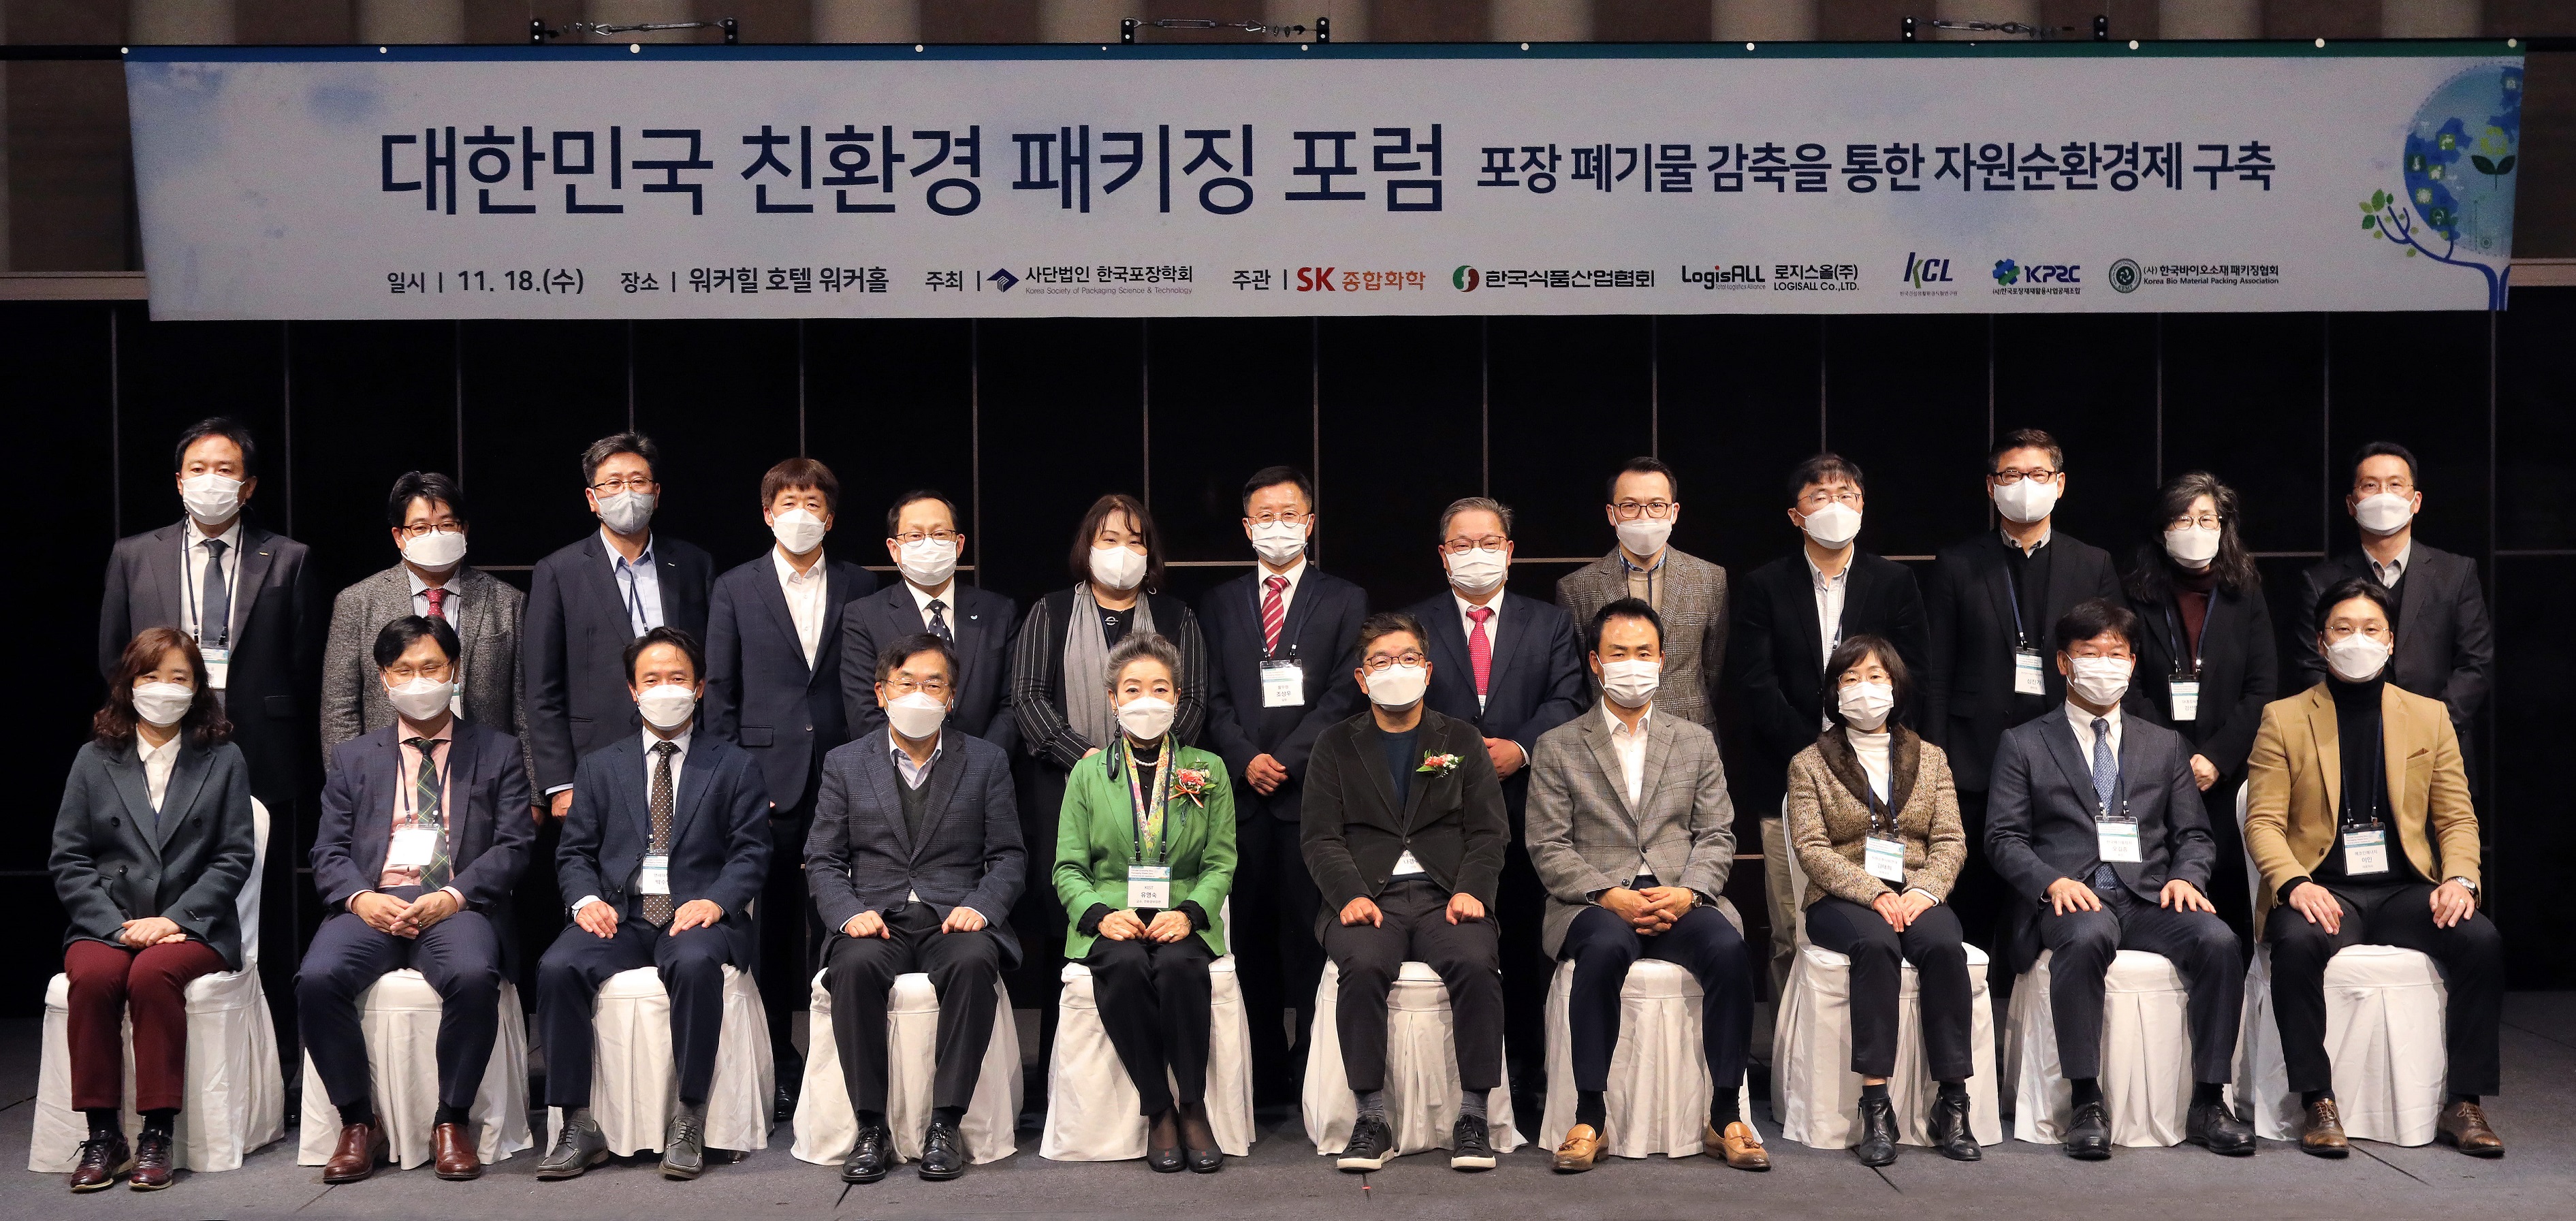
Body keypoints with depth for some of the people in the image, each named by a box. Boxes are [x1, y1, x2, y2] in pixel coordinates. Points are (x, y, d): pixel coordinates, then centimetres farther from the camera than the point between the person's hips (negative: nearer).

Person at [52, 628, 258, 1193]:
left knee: (152, 975, -33)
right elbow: (68, 858, 6)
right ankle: (102, 1135, -23)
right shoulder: (94, 760, 12)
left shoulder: (223, 760, 10)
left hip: (192, 926, -1)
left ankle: (157, 1135, -27)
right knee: (93, 977, -31)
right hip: (106, 923, 1)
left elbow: (235, 856, 3)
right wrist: (118, 926, -9)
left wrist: (174, 920, -11)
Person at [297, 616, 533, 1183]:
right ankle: (359, 1122, -12)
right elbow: (329, 850, 13)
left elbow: (513, 844, 5)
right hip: (371, 904, 2)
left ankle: (453, 1121, -17)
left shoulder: (498, 752, 16)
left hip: (457, 905, -2)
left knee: (474, 976, -35)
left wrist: (454, 895, -12)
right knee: (317, 978, -29)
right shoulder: (353, 758, 22)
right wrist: (360, 897, -10)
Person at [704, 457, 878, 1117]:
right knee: (770, 930, 3)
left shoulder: (860, 588, 10)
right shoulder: (734, 590, 8)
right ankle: (777, 1069, 12)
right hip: (767, 779, 0)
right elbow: (720, 693, 7)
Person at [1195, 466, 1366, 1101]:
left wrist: (1286, 759, -9)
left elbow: (1344, 695, -1)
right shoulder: (1219, 603, 16)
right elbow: (1213, 697, 9)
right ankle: (1261, 1077, 7)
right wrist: (1247, 760, -6)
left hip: (1314, 790, -2)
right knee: (1249, 935, 2)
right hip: (1242, 792, 2)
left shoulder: (1344, 601, 8)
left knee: (1311, 928, -4)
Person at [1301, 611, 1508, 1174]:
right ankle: (1371, 1119, -26)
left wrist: (1470, 890, -9)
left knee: (1476, 963, -31)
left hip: (1446, 897, 1)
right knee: (1363, 965, -33)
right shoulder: (1336, 746, 15)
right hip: (1368, 897, 0)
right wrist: (1350, 895, -13)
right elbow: (1321, 837, 6)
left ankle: (1472, 1116, -23)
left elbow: (1489, 831, 10)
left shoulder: (1462, 740, 17)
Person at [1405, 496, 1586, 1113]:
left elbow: (1567, 700, 2)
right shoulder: (1412, 626, 11)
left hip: (1525, 806, 1)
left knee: (1525, 945, 3)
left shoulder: (1551, 624, 13)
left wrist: (1520, 748, -15)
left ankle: (1528, 1074, 10)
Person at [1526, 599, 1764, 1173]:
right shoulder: (1558, 747, 11)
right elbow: (1548, 848, 2)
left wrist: (1687, 892, -10)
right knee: (1605, 948, -37)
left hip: (1679, 900, 2)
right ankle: (1589, 1118, -30)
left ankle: (1725, 1116, -22)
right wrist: (1609, 895, -15)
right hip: (1595, 903, -2)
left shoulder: (1696, 742, 18)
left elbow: (1716, 836, 11)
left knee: (1729, 948, -31)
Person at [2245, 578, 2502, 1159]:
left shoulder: (2430, 716, 15)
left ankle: (2463, 1105, -18)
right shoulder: (2284, 719, 8)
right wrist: (2295, 884, -19)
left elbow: (2457, 817, 11)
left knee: (2482, 941, -27)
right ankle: (2318, 1105, -28)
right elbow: (2263, 821, 0)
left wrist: (2459, 878, -10)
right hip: (2322, 891, -2)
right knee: (2298, 945, -35)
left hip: (2406, 890, 2)